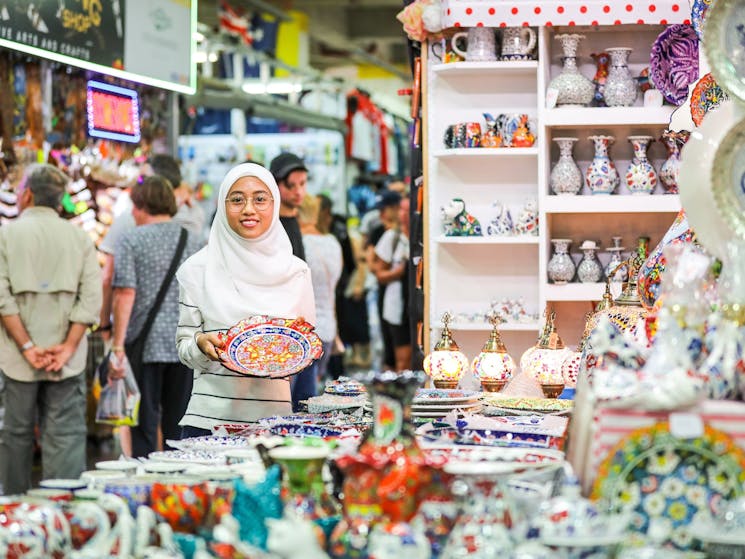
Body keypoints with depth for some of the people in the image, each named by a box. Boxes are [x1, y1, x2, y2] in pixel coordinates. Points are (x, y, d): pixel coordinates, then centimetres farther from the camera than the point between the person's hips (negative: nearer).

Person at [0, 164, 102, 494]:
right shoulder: (79, 238, 6)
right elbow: (91, 299, -3)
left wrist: (27, 347, -9)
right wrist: (68, 346, -6)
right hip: (67, 359, 1)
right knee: (66, 437, 0)